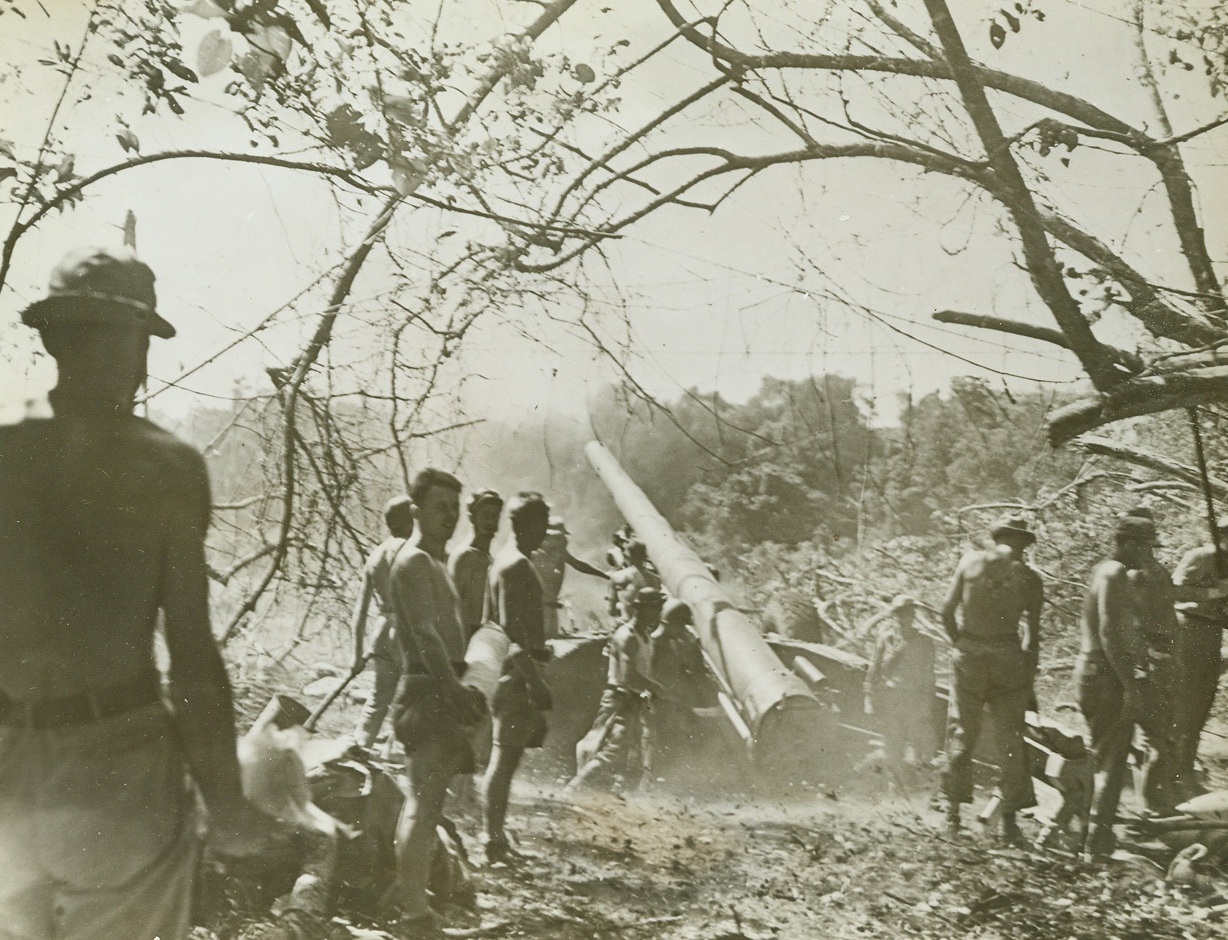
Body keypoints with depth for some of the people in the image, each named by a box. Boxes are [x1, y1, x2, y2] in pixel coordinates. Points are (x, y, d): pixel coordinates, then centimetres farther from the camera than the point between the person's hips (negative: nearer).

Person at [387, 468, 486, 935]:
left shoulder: (435, 562, 19)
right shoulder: (414, 562, -11)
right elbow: (425, 635, -23)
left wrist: (462, 690, 15)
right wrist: (455, 691, -28)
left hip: (442, 692, 10)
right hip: (428, 692, -10)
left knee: (423, 799, 18)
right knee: (425, 801, -11)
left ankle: (410, 891, 29)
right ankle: (415, 914, -10)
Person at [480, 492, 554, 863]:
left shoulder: (508, 563, 14)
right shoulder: (517, 567, -17)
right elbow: (512, 633, -23)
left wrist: (538, 649, 26)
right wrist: (534, 681, -24)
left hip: (511, 675, 10)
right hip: (516, 677, -10)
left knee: (505, 759, 15)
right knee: (504, 759, -4)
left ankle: (496, 836, 22)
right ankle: (494, 841, 2)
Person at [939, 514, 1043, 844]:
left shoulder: (970, 561, 2)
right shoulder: (1029, 578, 1)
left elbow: (947, 612, 0)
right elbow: (1033, 634, 0)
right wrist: (1030, 679, 7)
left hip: (969, 656, 1)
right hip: (1009, 658, -1)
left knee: (962, 733, 10)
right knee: (1010, 739, 8)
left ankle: (953, 811, 13)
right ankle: (1009, 820, 9)